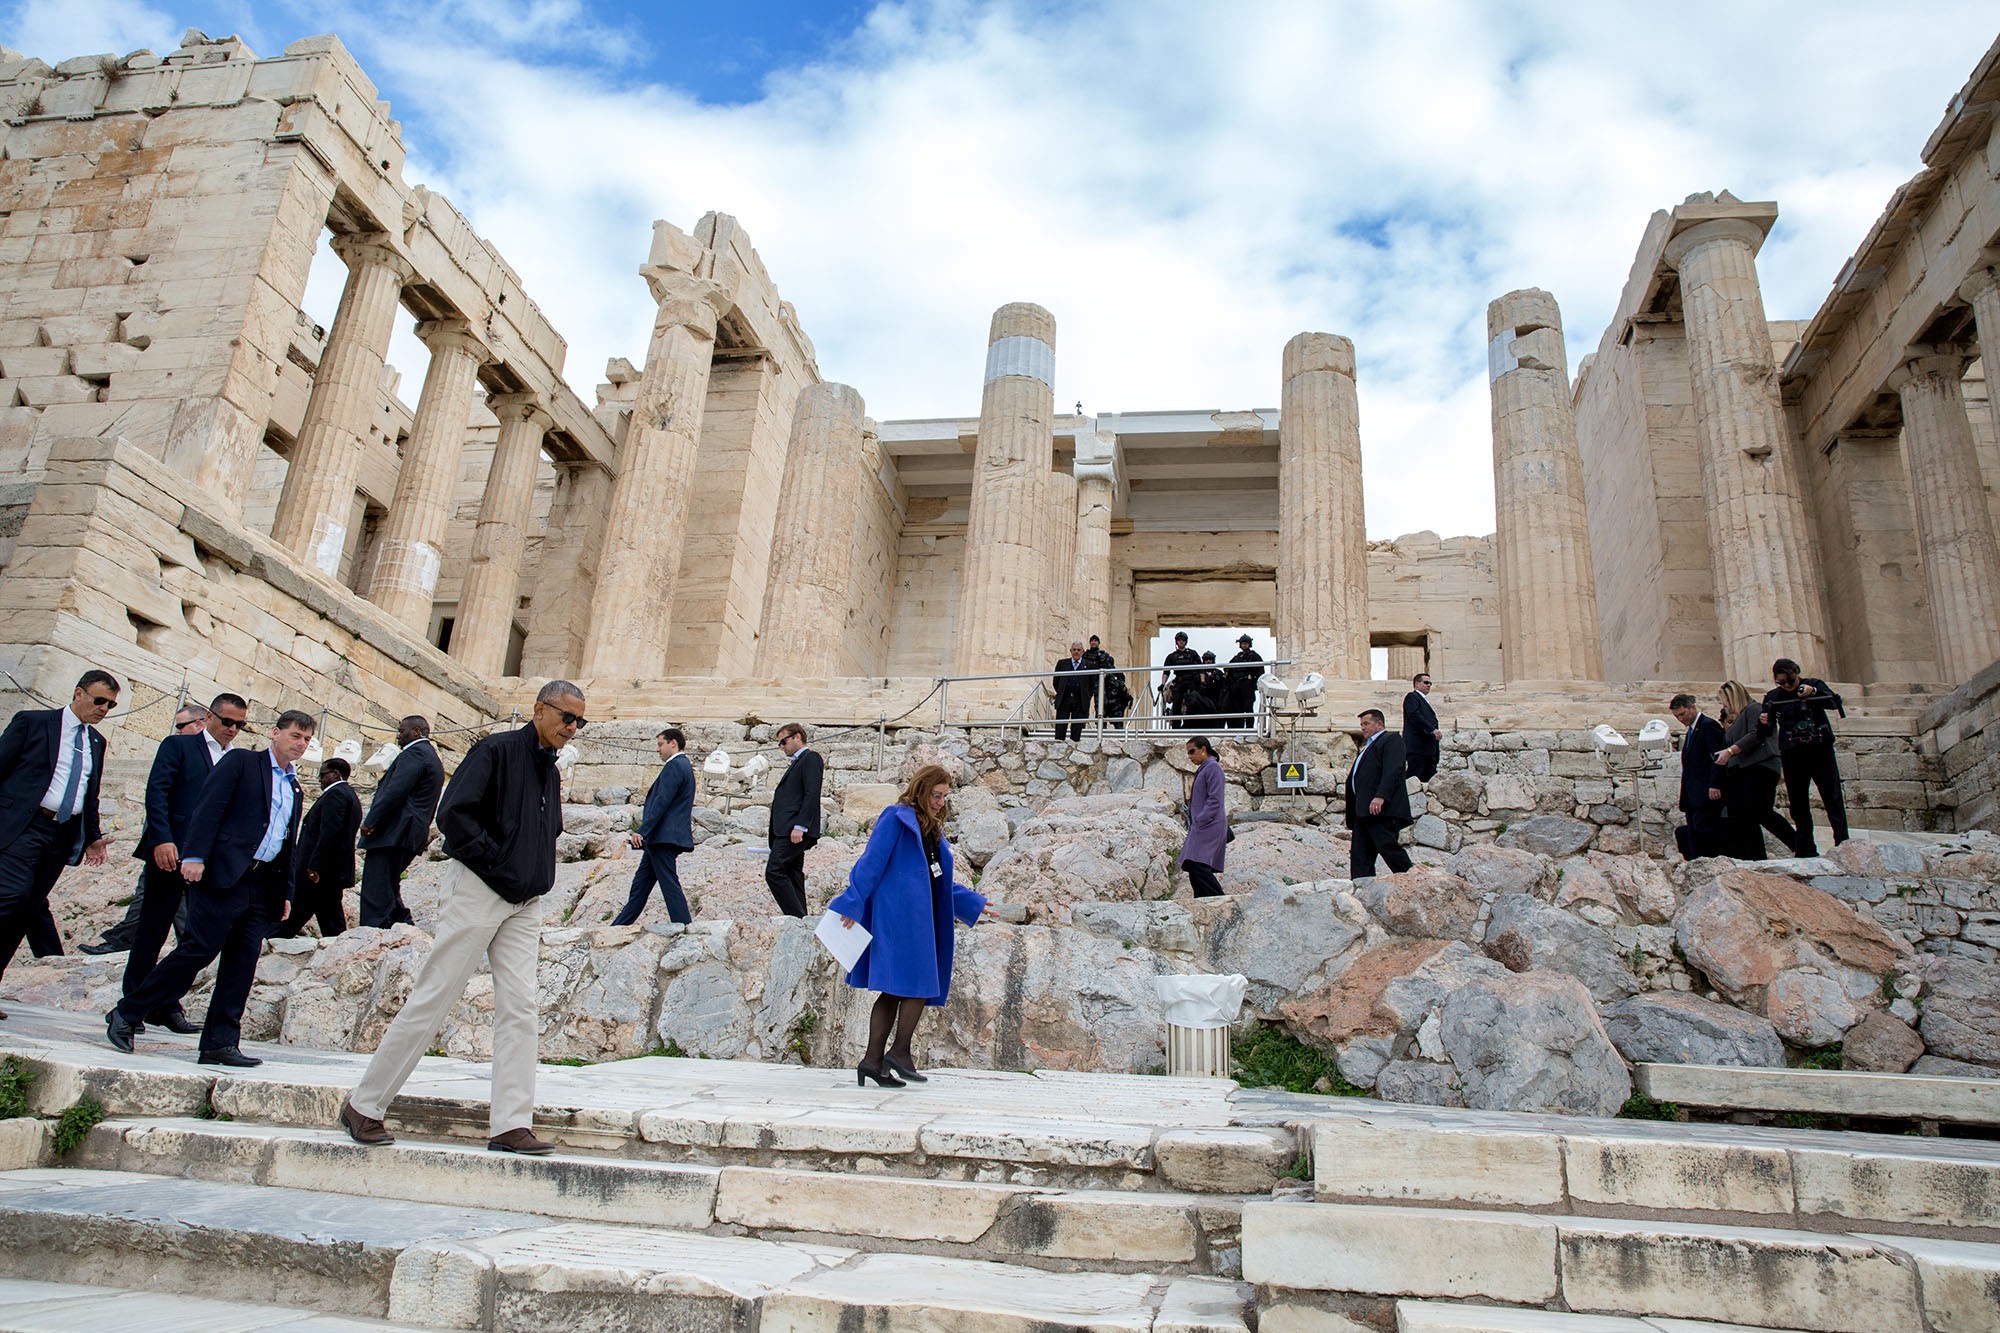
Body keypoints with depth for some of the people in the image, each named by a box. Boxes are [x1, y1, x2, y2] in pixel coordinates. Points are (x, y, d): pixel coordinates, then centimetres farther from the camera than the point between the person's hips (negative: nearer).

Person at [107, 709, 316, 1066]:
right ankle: (126, 1014, 7)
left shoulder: (295, 789, 22)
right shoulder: (241, 762, 3)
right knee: (197, 950, -9)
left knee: (242, 965, 3)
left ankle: (221, 1043, 6)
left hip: (263, 887, 7)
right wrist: (194, 856, -18)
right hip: (223, 875, -6)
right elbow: (208, 806, -7)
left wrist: (286, 892, 17)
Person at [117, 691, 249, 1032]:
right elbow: (156, 792, -7)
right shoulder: (178, 746, 4)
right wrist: (162, 840, -19)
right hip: (171, 850, -4)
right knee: (153, 928, 3)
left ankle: (168, 1005, 12)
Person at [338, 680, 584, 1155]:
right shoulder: (495, 750, -8)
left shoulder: (550, 772, 16)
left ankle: (511, 1124, 2)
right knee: (432, 999, -1)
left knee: (519, 1008, 0)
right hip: (480, 892, -7)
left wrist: (539, 877, 11)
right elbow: (454, 814, -17)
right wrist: (498, 863, -15)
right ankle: (364, 1105, 14)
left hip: (526, 904, 7)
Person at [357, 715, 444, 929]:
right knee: (389, 889, 16)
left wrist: (370, 821, -16)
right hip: (414, 835, 10)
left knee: (376, 894, -11)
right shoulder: (433, 758, 23)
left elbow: (395, 790, -19)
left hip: (393, 831, -10)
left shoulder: (414, 753, -8)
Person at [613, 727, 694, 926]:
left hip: (663, 836, -11)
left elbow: (662, 801, -21)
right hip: (664, 838, 11)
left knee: (669, 885, -8)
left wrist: (642, 831, -23)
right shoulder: (684, 765, 19)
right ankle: (618, 929, 22)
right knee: (641, 884, 15)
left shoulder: (674, 766, -12)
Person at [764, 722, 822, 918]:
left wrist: (799, 826, -21)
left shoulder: (811, 758, -3)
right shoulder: (798, 762, 26)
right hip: (789, 830, 10)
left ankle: (797, 918, -16)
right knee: (793, 877, 7)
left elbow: (812, 794, -15)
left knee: (774, 872, -17)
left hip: (794, 829, -10)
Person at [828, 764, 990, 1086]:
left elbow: (939, 881, 26)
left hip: (920, 918, 9)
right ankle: (900, 1052, 2)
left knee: (894, 991, 7)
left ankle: (873, 1060, 9)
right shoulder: (896, 818, -6)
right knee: (919, 984, -8)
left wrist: (974, 903, 25)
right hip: (899, 915, -9)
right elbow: (871, 863, -11)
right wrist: (852, 905, -16)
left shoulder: (932, 829, 19)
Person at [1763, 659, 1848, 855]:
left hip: (1820, 750, -2)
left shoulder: (1814, 684, 4)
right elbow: (1766, 731, 5)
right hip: (1792, 756, 2)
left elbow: (1834, 702, -13)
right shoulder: (1773, 697, 7)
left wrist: (1813, 692, -31)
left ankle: (1843, 844, -5)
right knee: (1798, 804, 3)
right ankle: (1806, 850, 8)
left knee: (1833, 798, -6)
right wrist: (1764, 722, -18)